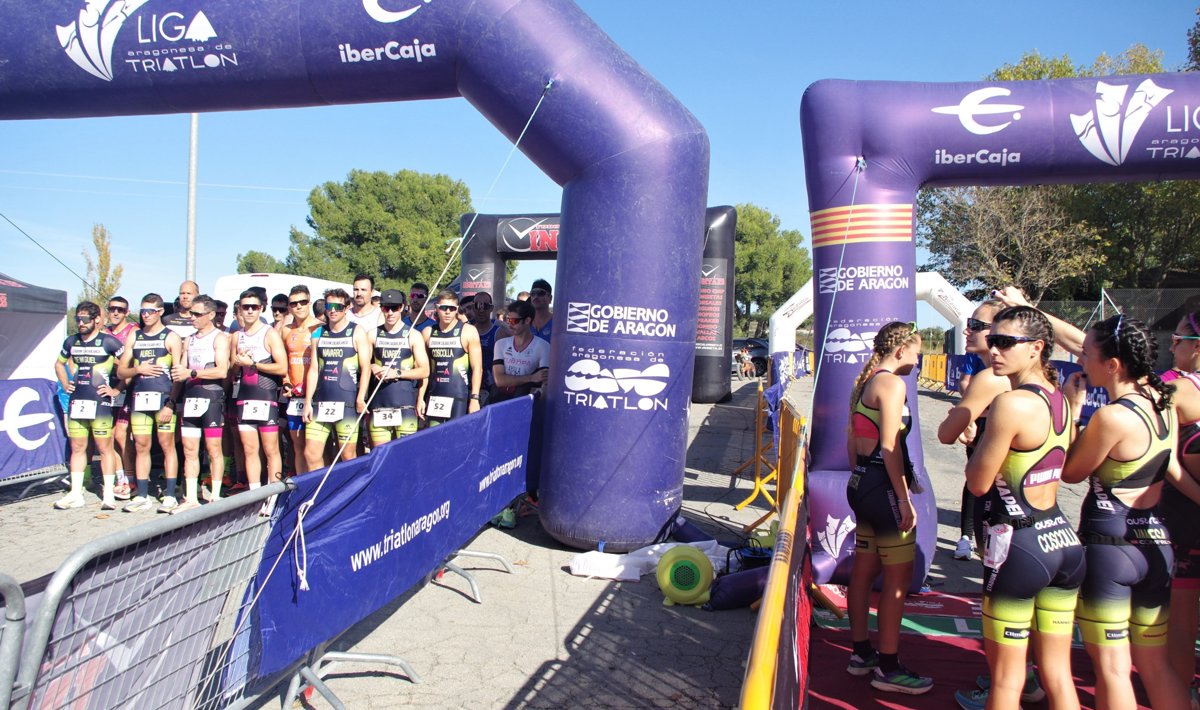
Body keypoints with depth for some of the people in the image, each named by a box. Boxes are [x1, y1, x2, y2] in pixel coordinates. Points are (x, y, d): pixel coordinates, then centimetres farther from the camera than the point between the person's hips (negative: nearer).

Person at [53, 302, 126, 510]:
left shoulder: (108, 342, -6)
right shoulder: (71, 342, 12)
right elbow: (59, 364, 29)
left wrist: (116, 389, -7)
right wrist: (65, 384, 15)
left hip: (100, 402, -6)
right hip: (76, 401, 6)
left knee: (104, 448, -2)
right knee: (77, 448, 9)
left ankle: (108, 494, 4)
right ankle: (76, 494, 15)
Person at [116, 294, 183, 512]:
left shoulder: (171, 338, 2)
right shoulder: (134, 337, 16)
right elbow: (121, 370, 16)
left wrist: (170, 404, -13)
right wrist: (138, 369, -7)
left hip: (163, 397, -5)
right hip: (139, 398, 5)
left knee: (167, 445, -3)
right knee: (141, 446, 6)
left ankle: (170, 496, 1)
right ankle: (142, 496, 13)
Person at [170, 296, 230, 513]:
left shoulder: (219, 338, -2)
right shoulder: (189, 340, 20)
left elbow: (222, 371, -14)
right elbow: (183, 368, 21)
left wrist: (192, 372, -16)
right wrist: (178, 373, -2)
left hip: (212, 396, -7)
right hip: (190, 396, 7)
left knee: (213, 449, -2)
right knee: (189, 450, 5)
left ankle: (215, 497, 3)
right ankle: (191, 498, 9)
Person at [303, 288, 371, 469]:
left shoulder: (357, 332, 1)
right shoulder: (319, 334, 14)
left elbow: (365, 367, -5)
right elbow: (313, 369, 14)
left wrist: (361, 398, -14)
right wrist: (308, 402, 8)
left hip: (347, 403, -4)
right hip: (320, 402, 5)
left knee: (348, 456, -1)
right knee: (311, 454, 1)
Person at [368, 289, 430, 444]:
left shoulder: (413, 335, 2)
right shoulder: (373, 335, 10)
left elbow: (424, 370, -3)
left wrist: (397, 373, -14)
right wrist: (373, 368, -6)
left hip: (406, 404, -3)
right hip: (379, 403, 3)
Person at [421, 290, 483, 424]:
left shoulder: (468, 332, -3)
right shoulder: (428, 332, 10)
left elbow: (477, 368, -6)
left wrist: (475, 398, -13)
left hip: (459, 397, -4)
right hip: (434, 397, 4)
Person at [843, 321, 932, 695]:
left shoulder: (864, 383, 14)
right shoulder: (892, 383, -14)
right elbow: (890, 447, -19)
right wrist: (904, 498, -17)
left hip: (860, 483, 10)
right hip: (884, 487, -10)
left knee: (864, 570, 16)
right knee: (898, 576, 0)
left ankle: (861, 653, 27)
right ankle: (888, 667, 8)